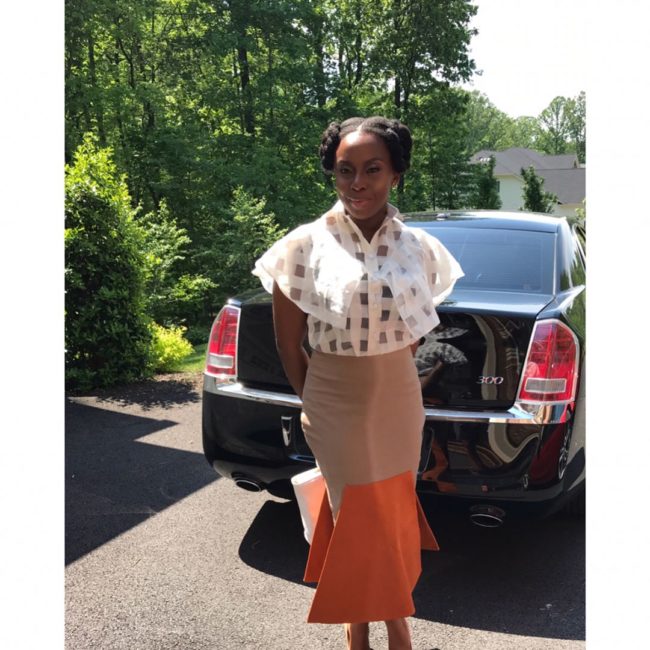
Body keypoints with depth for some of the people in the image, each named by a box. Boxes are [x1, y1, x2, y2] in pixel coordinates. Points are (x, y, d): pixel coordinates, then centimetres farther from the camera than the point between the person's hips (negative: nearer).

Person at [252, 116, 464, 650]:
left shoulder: (420, 248, -5)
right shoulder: (306, 245, -12)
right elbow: (288, 340, -4)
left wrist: (384, 367, 6)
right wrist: (312, 402, 1)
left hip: (400, 402, 2)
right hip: (335, 406, -2)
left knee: (395, 510, 15)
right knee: (355, 516, 11)